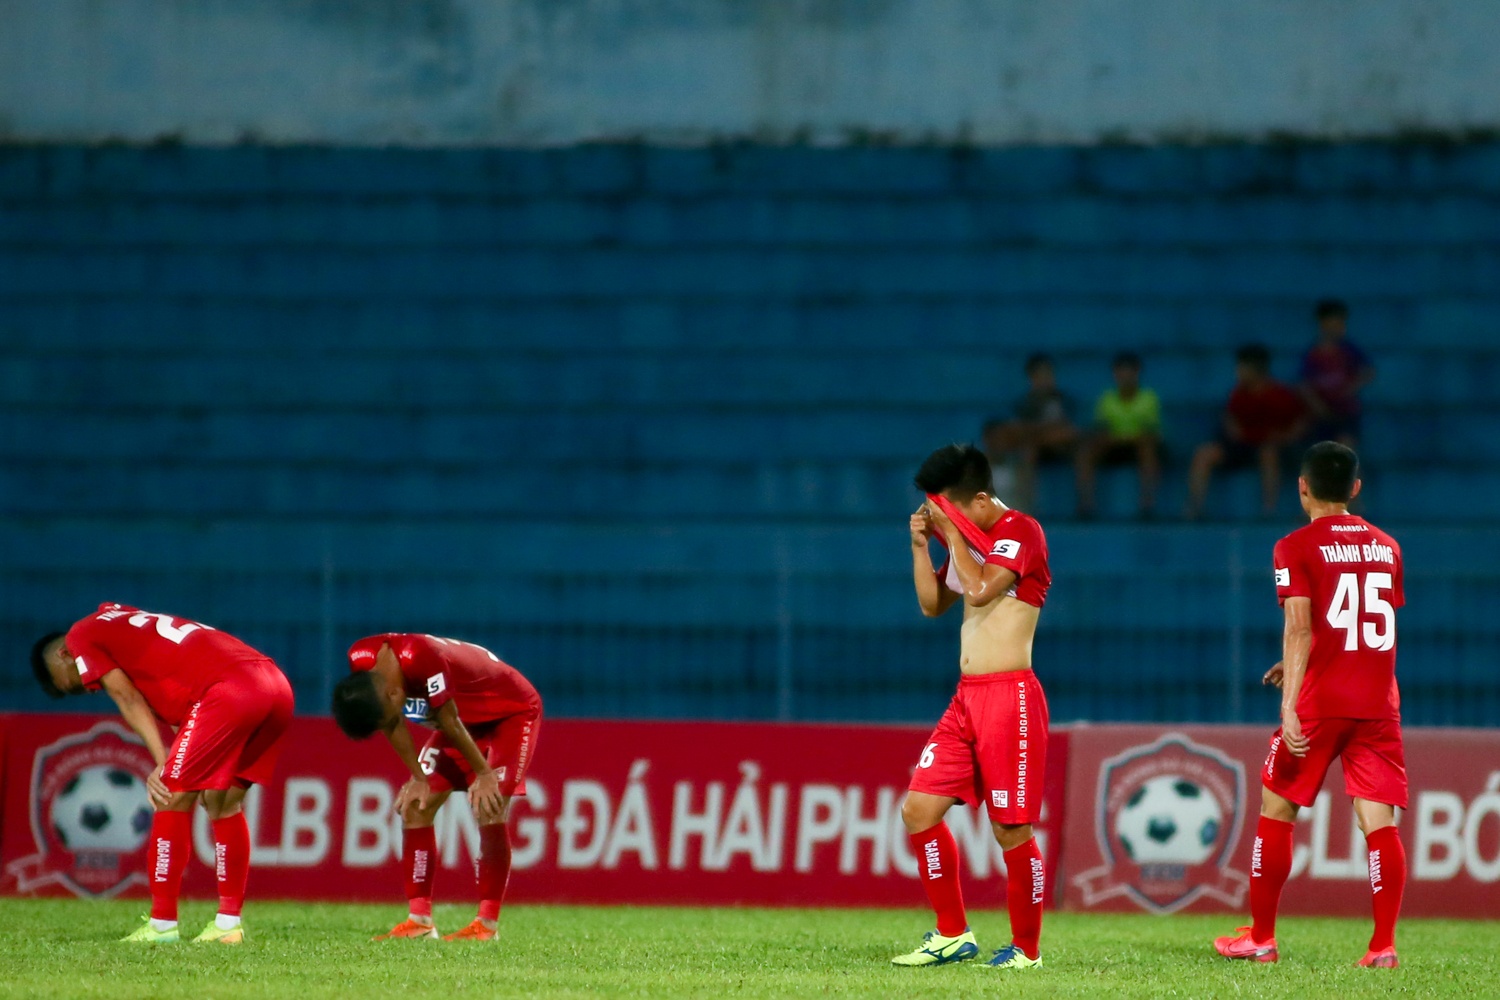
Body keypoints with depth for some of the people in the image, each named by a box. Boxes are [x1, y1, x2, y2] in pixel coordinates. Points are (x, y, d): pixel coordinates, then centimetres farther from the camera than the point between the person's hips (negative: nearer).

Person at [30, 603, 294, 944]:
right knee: (224, 802, 18)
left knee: (173, 799, -1)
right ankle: (229, 924, 18)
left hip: (228, 689, -9)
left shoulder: (81, 637, 12)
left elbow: (128, 699, 1)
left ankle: (162, 925, 2)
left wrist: (164, 765, -3)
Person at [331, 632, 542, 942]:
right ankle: (419, 920, 0)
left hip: (513, 711, -7)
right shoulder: (360, 660, -19)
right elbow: (393, 725, -5)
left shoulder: (422, 659, -41)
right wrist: (418, 778, -4)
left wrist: (484, 774, -19)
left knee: (488, 808, -19)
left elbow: (450, 722, -29)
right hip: (467, 717, 8)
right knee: (415, 805, -2)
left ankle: (488, 924, -13)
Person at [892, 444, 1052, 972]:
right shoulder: (968, 540, 15)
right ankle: (953, 934, 12)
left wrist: (951, 531, -13)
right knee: (918, 810, 2)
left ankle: (1027, 949, 7)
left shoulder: (1020, 532, -10)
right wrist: (921, 544, 8)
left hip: (1009, 695, -9)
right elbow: (932, 603, 21)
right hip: (966, 698, 9)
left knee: (1011, 829, -5)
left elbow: (980, 590, -23)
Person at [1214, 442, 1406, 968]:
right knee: (1379, 821, -1)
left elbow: (1300, 630, -15)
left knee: (1276, 811, 10)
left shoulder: (1296, 547, -4)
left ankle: (1261, 936, 15)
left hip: (1319, 705, -4)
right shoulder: (1385, 546, 12)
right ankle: (1383, 943, -11)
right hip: (1379, 702, 4)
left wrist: (1290, 705, -21)